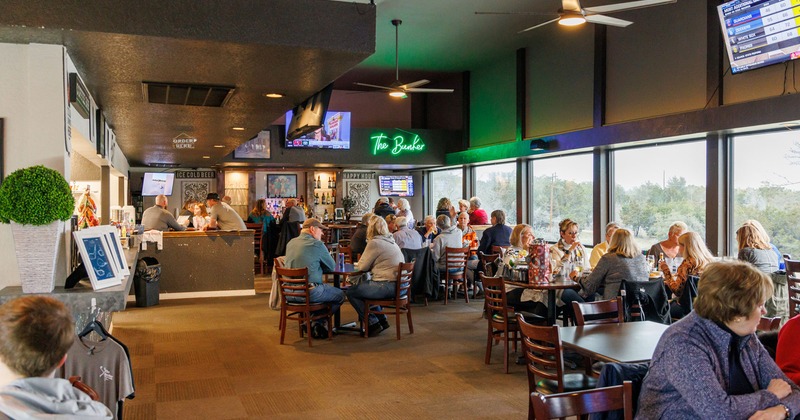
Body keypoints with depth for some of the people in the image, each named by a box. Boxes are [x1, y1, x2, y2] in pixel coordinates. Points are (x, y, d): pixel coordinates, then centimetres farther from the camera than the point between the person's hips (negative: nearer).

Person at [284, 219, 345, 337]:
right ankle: (317, 323, 13)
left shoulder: (290, 243, 11)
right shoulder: (317, 244, -9)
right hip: (309, 292, -7)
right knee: (340, 295, 14)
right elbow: (332, 267, 1)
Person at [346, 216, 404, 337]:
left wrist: (361, 262, 15)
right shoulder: (390, 241, 16)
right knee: (363, 284, 29)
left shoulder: (375, 243, -11)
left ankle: (373, 324, 8)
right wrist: (370, 265, 13)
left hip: (389, 286, -9)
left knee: (351, 292, 2)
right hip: (399, 285, 9)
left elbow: (362, 267, -5)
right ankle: (382, 320, 26)